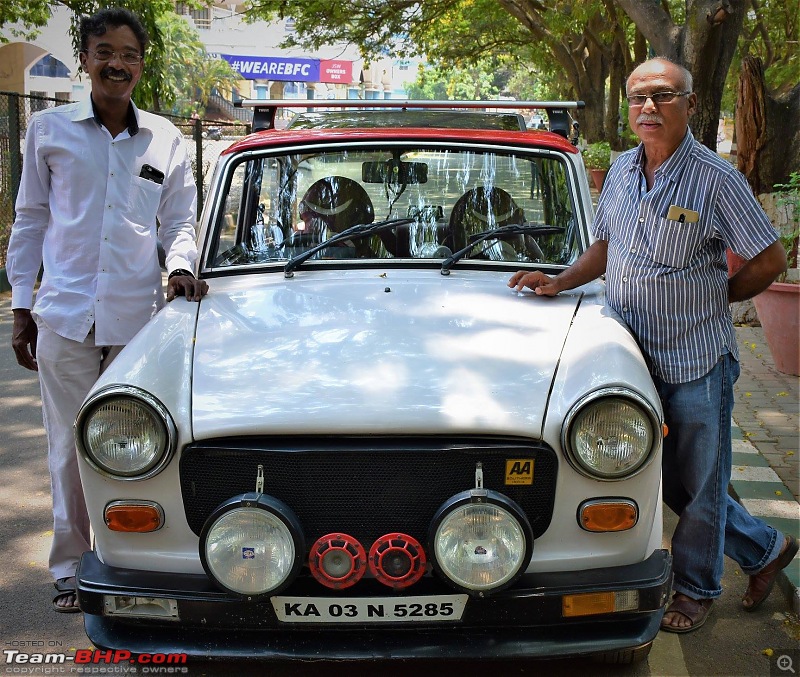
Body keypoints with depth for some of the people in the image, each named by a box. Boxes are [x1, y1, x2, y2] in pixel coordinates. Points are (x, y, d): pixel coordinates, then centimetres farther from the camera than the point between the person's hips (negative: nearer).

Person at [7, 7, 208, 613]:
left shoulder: (166, 140, 9)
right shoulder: (49, 129, 7)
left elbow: (180, 220, 13)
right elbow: (30, 220, 10)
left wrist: (181, 266, -8)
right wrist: (21, 305, 6)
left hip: (139, 314, 0)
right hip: (65, 314, 0)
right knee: (70, 446, 5)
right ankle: (70, 568, 18)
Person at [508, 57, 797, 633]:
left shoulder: (716, 179, -12)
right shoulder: (622, 171, 6)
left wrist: (711, 300, -1)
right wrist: (559, 284, 5)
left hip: (698, 362, -6)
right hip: (636, 358, 6)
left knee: (699, 485, 9)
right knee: (672, 482, 15)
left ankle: (696, 588, 31)